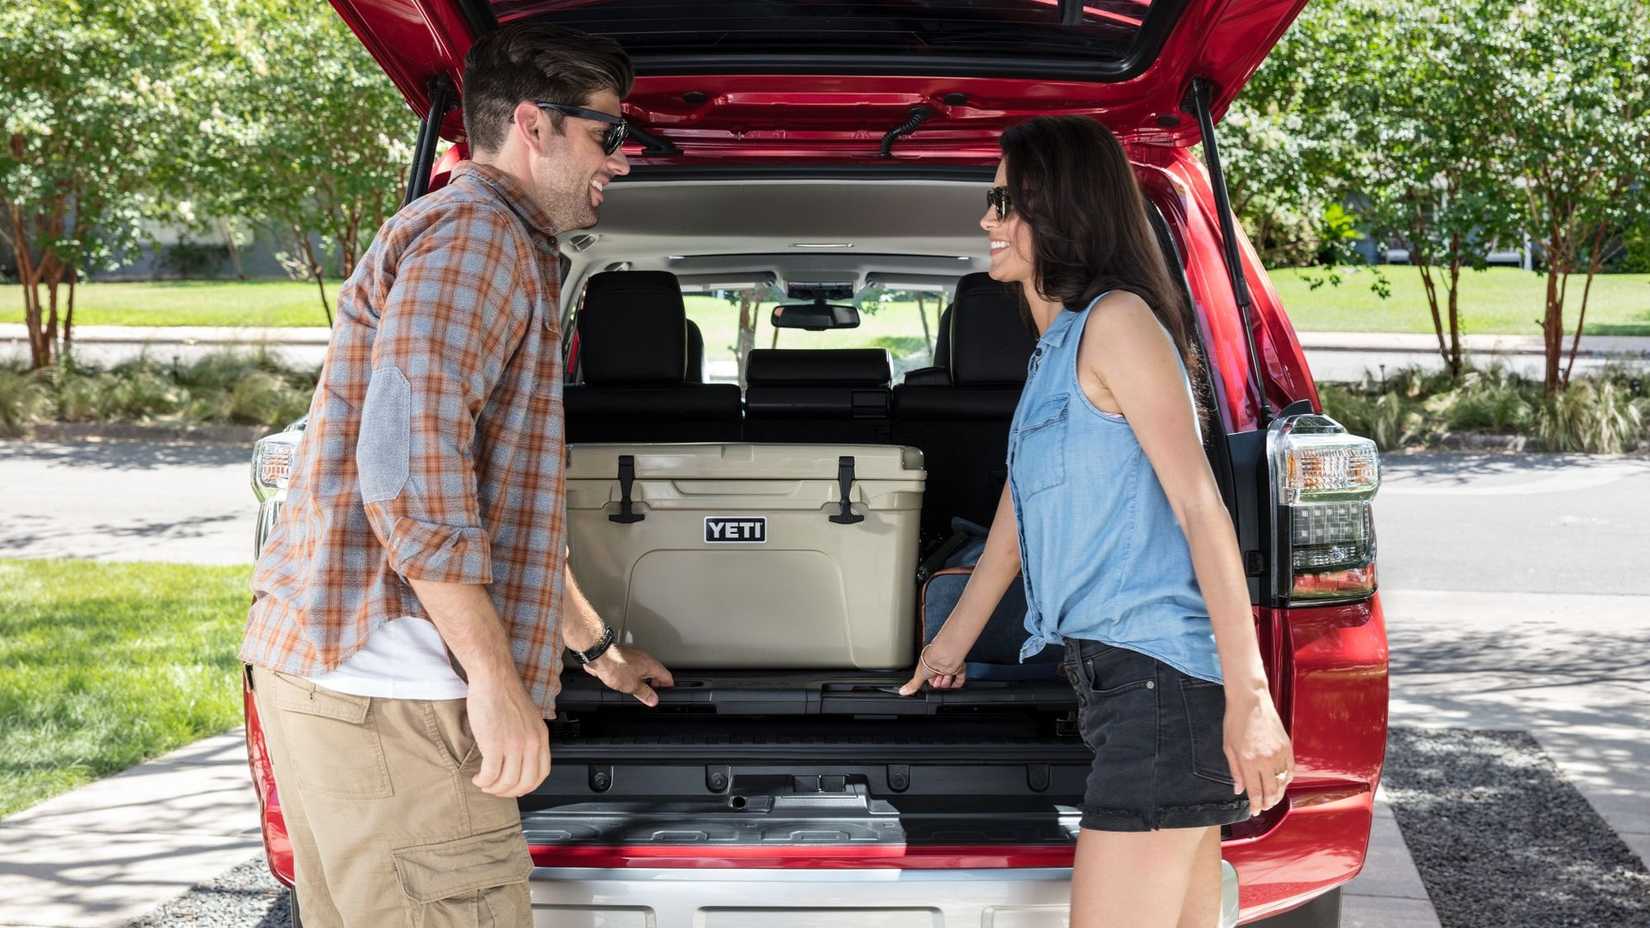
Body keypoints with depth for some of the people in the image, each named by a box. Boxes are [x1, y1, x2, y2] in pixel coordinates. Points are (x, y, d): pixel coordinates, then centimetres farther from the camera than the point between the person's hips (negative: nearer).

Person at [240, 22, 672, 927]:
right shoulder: (477, 234, -8)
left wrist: (595, 645, 40)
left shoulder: (465, 232, 27)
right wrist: (495, 676, -21)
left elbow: (501, 502, 35)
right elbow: (409, 462, -23)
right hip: (391, 695, -11)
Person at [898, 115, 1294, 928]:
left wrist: (1249, 696, -21)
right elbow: (1018, 509, 31)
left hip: (1158, 678, -9)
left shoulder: (1115, 321, -8)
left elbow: (1201, 506, -15)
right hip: (1116, 676, 9)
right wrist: (950, 644, 39)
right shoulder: (1055, 348, 21)